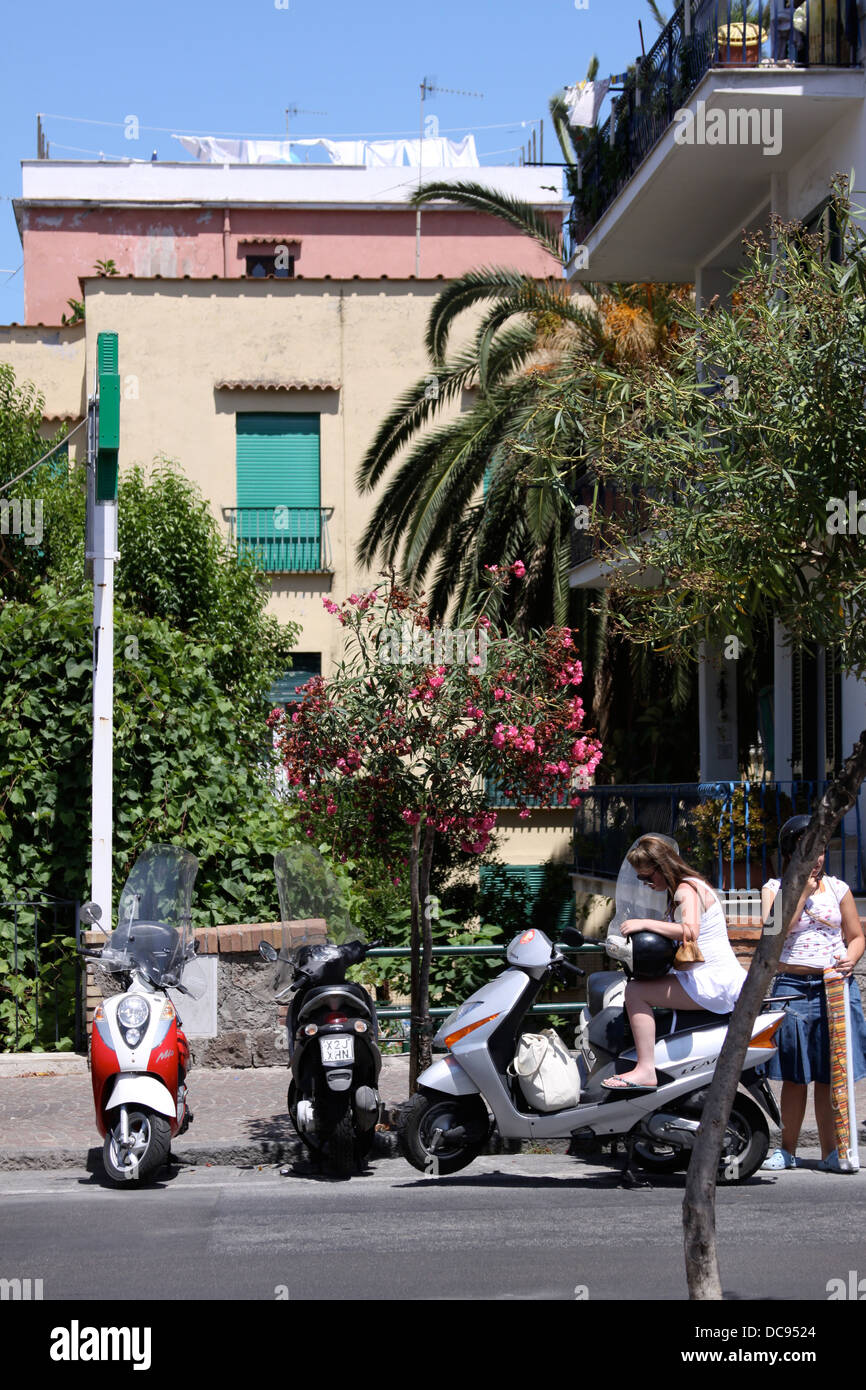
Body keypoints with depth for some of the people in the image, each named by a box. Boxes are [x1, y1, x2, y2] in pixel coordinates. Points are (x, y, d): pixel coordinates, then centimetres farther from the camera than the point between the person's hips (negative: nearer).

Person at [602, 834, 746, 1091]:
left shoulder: (687, 889, -13)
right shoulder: (681, 890, 18)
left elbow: (690, 931, -30)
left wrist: (646, 924, -24)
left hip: (713, 983, -11)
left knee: (635, 992, -18)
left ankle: (646, 1070, -22)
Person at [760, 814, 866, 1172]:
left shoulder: (837, 888, 9)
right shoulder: (774, 889, 5)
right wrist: (802, 892, -10)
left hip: (835, 986, 1)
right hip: (792, 987, -1)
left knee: (829, 1075, 0)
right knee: (794, 1076, 3)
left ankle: (830, 1152, 6)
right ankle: (787, 1150, 13)